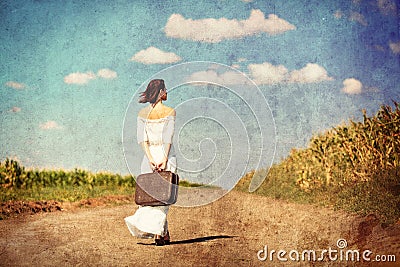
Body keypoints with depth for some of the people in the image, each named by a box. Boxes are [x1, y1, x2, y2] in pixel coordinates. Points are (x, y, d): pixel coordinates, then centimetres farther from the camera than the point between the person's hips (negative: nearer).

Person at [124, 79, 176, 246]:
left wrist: (150, 158, -8)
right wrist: (164, 159, -15)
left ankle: (165, 233, 10)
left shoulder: (142, 113, 6)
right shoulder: (170, 112, -4)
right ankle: (158, 231, -10)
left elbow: (142, 138, -3)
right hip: (166, 156, -3)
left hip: (149, 157, 3)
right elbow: (168, 137, -13)